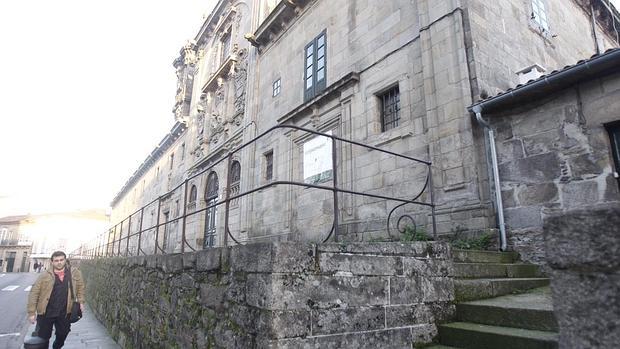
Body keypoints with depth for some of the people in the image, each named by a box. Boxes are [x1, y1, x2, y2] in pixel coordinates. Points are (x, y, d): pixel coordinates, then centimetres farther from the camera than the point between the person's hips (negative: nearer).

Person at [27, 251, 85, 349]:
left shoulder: (75, 273, -2)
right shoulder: (45, 275, -8)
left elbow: (80, 286, 11)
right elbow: (34, 293, -5)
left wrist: (81, 301, 4)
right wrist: (31, 312, -8)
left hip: (64, 313, 2)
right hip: (46, 313, -2)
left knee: (62, 335, 17)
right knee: (43, 338, 8)